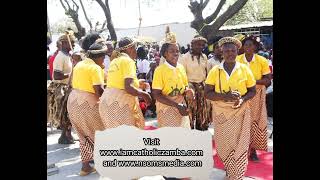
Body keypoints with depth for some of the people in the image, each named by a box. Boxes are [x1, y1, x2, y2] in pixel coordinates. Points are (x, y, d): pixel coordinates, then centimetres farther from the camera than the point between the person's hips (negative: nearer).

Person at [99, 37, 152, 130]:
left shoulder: (114, 61, 16)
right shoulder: (128, 61, -9)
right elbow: (128, 88, -20)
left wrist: (136, 84, 25)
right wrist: (144, 94, -6)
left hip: (107, 100, 9)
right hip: (119, 102, -9)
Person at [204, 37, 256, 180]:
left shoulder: (244, 69, 0)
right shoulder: (215, 71, -2)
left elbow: (252, 91, 7)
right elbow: (207, 93, -5)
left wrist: (243, 99, -13)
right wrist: (225, 96, -20)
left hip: (240, 113, 0)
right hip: (221, 113, 0)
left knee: (239, 145, 1)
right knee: (223, 144, 9)